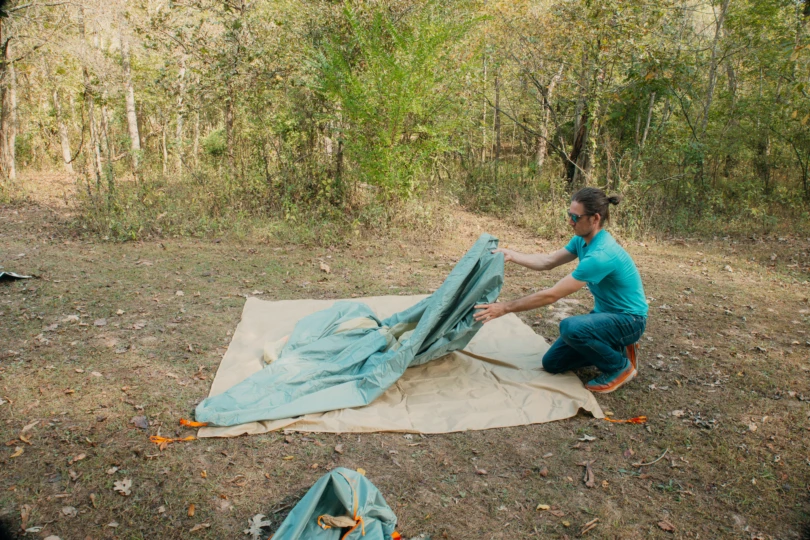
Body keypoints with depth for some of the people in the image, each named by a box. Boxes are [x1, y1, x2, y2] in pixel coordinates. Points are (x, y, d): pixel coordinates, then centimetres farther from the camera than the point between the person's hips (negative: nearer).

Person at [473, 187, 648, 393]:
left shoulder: (601, 254, -33)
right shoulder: (582, 240, -5)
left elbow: (552, 295, -32)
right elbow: (548, 261, 6)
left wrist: (506, 308, -28)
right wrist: (511, 255, -7)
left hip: (629, 319, -8)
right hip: (605, 314, 8)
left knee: (570, 327, -38)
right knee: (552, 363, 4)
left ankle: (621, 366, -10)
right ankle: (615, 347, 16)